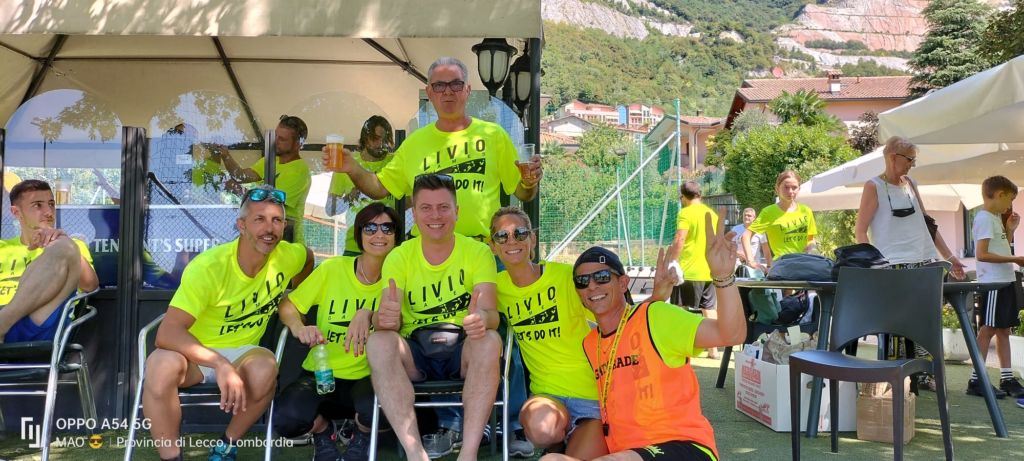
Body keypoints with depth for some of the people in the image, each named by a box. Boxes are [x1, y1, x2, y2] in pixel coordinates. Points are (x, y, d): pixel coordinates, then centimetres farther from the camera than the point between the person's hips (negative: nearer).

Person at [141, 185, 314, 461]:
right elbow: (167, 333, -32)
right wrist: (220, 364, -45)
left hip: (242, 353, 3)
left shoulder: (288, 257, -10)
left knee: (265, 368, -33)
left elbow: (308, 256, 18)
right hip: (196, 353, -3)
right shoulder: (208, 267, -24)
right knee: (161, 365, -37)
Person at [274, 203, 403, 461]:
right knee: (286, 419, -29)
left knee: (374, 408, -36)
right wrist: (299, 328, -18)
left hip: (366, 377, -1)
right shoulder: (333, 268, 0)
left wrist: (367, 314, -31)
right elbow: (288, 306, 3)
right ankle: (322, 429, 12)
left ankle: (362, 436, 6)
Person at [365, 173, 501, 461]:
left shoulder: (478, 252, 2)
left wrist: (482, 318, -37)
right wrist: (383, 318, -32)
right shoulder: (399, 257, 6)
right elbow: (389, 316, -5)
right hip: (414, 353, 1)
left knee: (489, 340, -33)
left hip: (462, 350, -1)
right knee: (379, 342, -29)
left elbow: (489, 313, -11)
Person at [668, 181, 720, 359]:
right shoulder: (712, 214, 13)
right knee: (709, 309, 12)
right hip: (709, 271, 7)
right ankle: (713, 349, 16)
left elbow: (679, 240, -20)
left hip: (689, 271, -7)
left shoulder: (685, 213, -10)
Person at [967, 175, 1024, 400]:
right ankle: (976, 381, -3)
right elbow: (982, 254, -20)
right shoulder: (984, 218, -12)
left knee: (1003, 330, 11)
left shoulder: (995, 218, 18)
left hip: (1005, 281, 10)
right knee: (988, 330, -7)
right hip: (993, 283, -10)